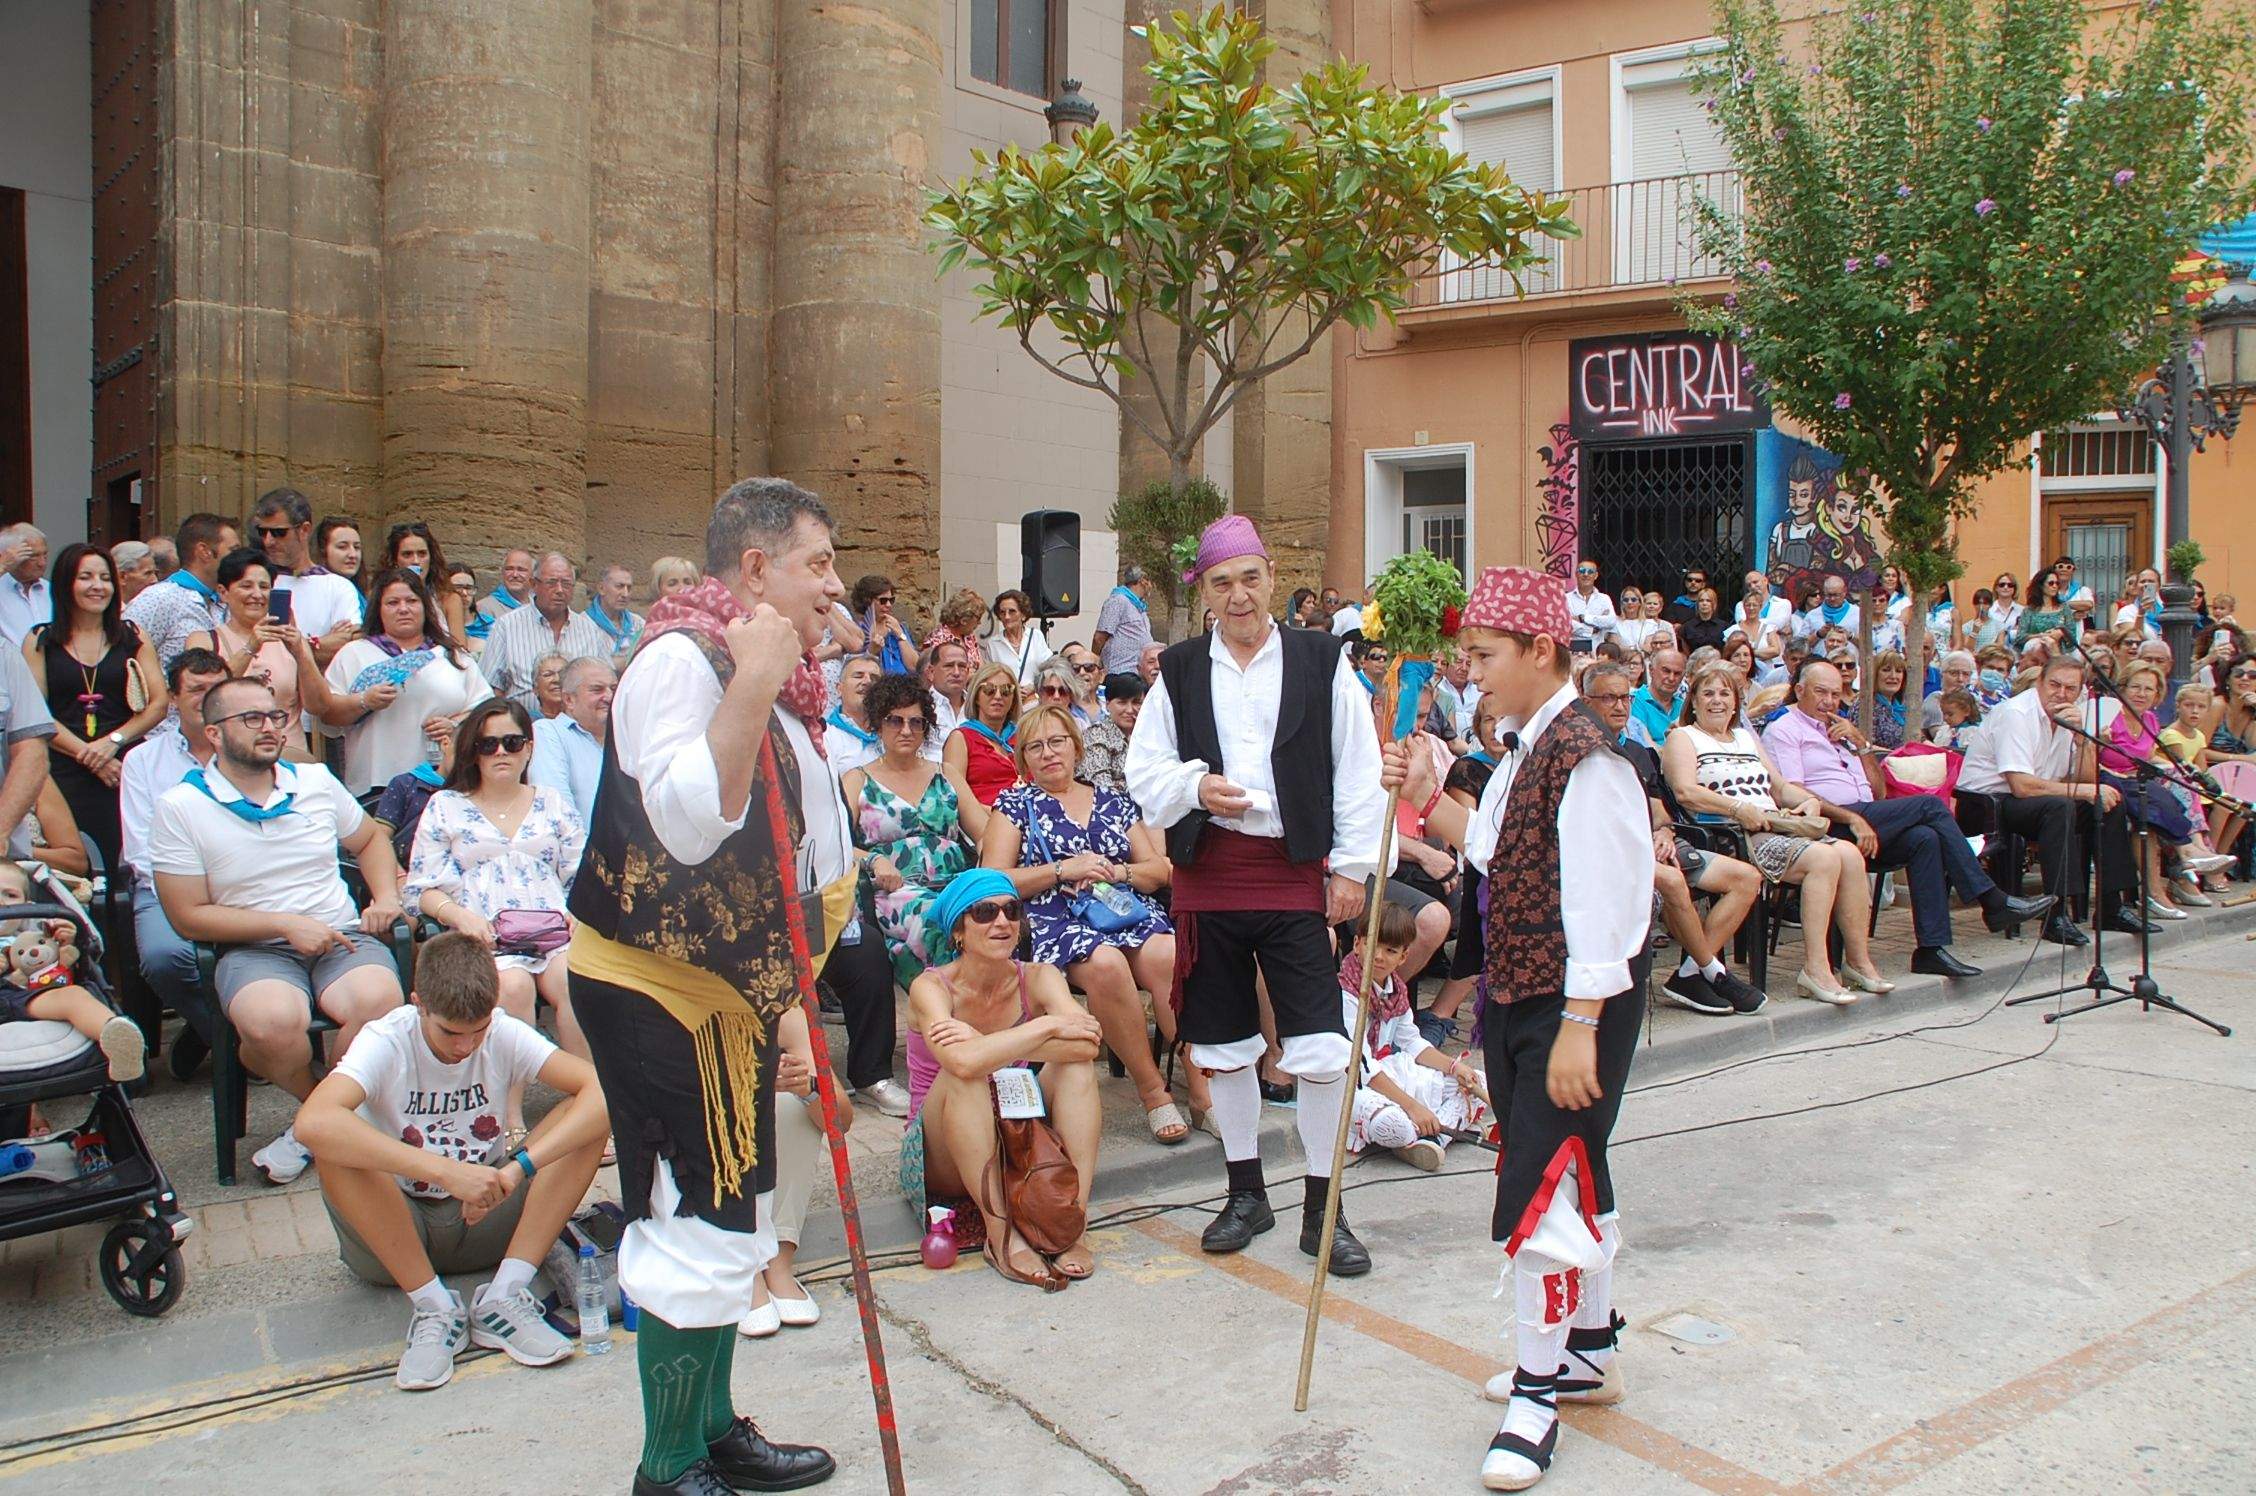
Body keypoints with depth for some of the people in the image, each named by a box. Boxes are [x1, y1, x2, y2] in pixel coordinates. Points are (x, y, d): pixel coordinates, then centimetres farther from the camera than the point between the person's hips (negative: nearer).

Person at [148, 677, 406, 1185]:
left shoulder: (316, 780, 11)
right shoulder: (180, 808, 0)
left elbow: (370, 839, 29)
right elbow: (189, 917, -3)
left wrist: (386, 897, 9)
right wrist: (287, 924, -12)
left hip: (343, 938, 3)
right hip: (254, 949, -2)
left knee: (378, 999, -33)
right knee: (273, 1021, -37)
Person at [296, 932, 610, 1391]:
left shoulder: (505, 1035, -12)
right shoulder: (386, 1042, -18)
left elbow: (601, 1090, -24)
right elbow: (312, 1123, -39)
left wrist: (521, 1167, -38)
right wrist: (445, 1170, -46)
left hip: (484, 1218, 2)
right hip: (394, 1232, -2)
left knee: (586, 1119, -19)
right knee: (334, 1146, -32)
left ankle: (504, 1297, -22)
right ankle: (434, 1308, -22)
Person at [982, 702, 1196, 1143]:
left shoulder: (1113, 803, 24)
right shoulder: (1015, 804, 17)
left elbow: (1160, 871, 18)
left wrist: (1112, 871, -3)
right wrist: (1064, 870, -6)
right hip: (1054, 921, -2)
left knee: (1167, 955, -33)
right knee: (1106, 964, -37)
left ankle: (1201, 1084, -28)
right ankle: (1152, 1091, -26)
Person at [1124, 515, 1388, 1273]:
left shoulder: (1321, 662, 0)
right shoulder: (1179, 671, 6)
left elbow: (1359, 773, 1)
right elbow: (1143, 769, 8)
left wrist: (1354, 866, -3)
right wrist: (1195, 787, -12)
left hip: (1294, 873, -2)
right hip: (1208, 872, 3)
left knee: (1323, 1049, -5)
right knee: (1223, 1045, 13)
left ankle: (1321, 1210, 11)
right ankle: (1246, 1193, 30)